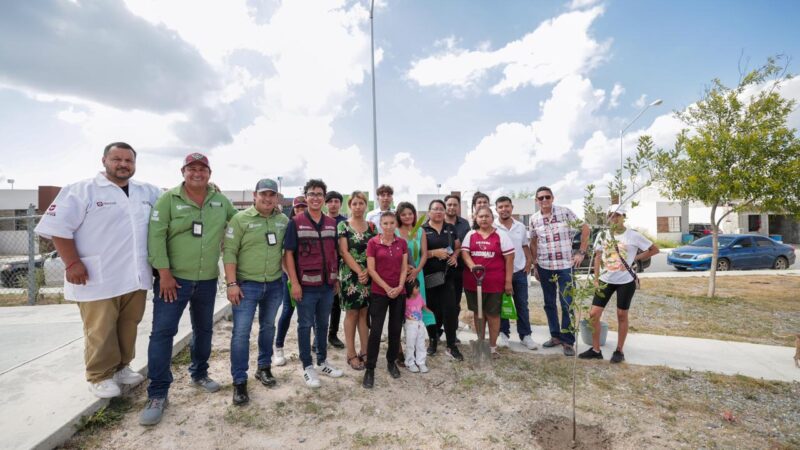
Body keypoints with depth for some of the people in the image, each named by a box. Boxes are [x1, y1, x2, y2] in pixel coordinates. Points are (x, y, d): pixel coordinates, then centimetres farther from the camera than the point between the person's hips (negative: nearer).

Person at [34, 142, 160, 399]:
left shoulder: (147, 192, 11)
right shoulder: (82, 190, -3)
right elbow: (57, 226, -7)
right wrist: (72, 263, -13)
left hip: (135, 276, 5)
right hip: (98, 279, -5)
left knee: (128, 327, 15)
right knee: (100, 331, 3)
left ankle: (121, 367, 32)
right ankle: (99, 376, 20)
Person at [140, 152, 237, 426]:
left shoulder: (221, 201, 4)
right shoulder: (168, 199, -7)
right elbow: (156, 235, -12)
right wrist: (164, 272, -16)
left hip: (207, 280, 4)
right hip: (173, 278, -4)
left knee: (204, 329, 17)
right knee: (162, 331, -4)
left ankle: (199, 374, 37)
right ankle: (157, 394, 9)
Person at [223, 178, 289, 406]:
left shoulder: (284, 220, 2)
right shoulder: (241, 219, -8)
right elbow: (229, 252, -10)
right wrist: (232, 283, -15)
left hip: (275, 284, 4)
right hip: (246, 284, -3)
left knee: (268, 327, 17)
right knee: (241, 332, -1)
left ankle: (264, 368, 35)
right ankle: (239, 381, 13)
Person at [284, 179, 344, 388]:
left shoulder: (332, 223, 7)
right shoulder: (296, 222, -5)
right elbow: (288, 254, -7)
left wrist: (336, 277, 8)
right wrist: (294, 283, -13)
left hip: (327, 284, 4)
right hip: (306, 285, -4)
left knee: (323, 324, 16)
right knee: (305, 325, 7)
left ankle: (322, 361, 32)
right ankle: (307, 367, 21)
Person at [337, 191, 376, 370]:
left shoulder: (371, 226, 8)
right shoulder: (343, 225, -2)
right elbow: (344, 252, -9)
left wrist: (368, 271, -10)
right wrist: (359, 271, -16)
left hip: (369, 275, 4)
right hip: (350, 275, -3)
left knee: (365, 313, 10)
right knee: (351, 313, 4)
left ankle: (364, 352, 20)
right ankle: (351, 354, 14)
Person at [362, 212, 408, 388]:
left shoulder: (402, 243, 5)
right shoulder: (373, 243, -6)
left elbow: (404, 267, 5)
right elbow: (371, 269, -8)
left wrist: (399, 286, -10)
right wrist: (387, 288, -12)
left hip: (399, 292, 3)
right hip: (379, 293, -3)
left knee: (395, 329, 11)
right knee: (375, 331, -3)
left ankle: (391, 361, 30)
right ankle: (370, 369, 9)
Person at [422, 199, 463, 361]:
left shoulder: (451, 228, 12)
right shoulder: (422, 230, -1)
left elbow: (458, 247, 18)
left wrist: (455, 255, -3)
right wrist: (435, 253, -18)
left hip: (447, 275, 3)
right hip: (429, 276, -2)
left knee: (450, 309, -4)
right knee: (432, 308, 6)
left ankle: (451, 346, 8)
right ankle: (432, 340, 28)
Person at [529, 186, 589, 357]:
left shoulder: (565, 212, -7)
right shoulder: (534, 219, 2)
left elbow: (585, 229, -1)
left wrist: (581, 252, -4)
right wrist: (535, 265, 8)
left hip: (565, 266, -3)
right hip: (544, 267, 3)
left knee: (567, 304, 0)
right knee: (549, 304, 12)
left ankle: (568, 341, 13)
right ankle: (555, 336, 27)